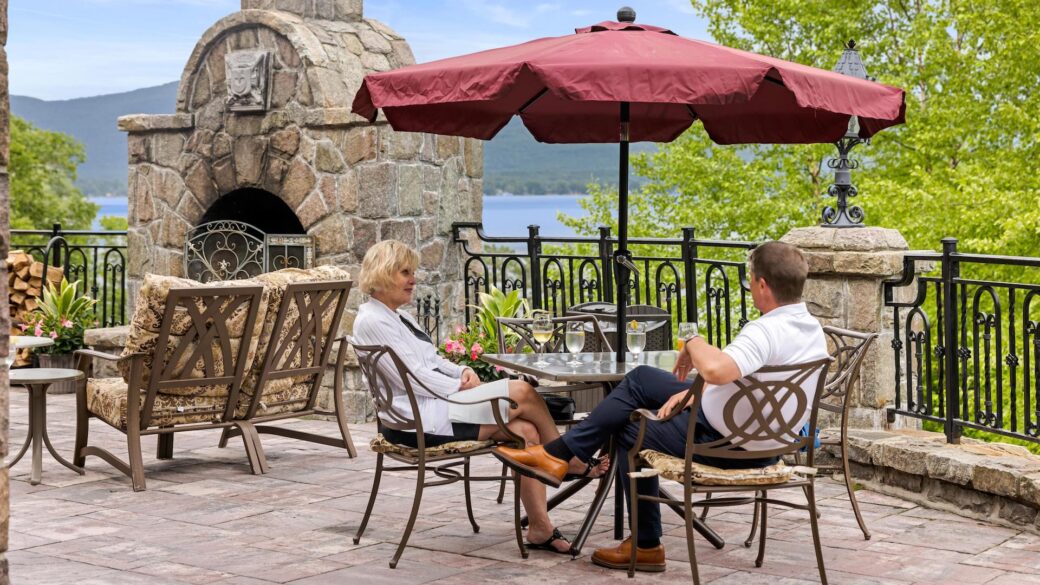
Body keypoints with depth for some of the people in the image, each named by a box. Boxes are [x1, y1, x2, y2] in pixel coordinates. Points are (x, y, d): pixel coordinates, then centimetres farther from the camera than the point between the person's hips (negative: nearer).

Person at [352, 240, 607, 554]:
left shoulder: (399, 317, 20)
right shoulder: (372, 321, -11)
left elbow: (434, 360, 21)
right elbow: (413, 377, -17)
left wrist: (463, 371, 1)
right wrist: (461, 388, -11)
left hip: (437, 403, 10)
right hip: (419, 419, -10)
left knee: (525, 431, -12)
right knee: (522, 392, -17)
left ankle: (540, 527, -14)